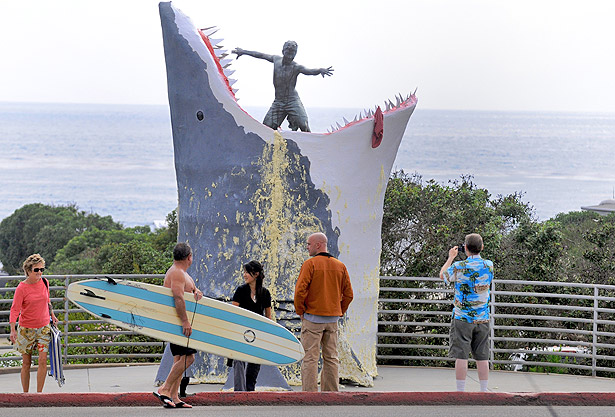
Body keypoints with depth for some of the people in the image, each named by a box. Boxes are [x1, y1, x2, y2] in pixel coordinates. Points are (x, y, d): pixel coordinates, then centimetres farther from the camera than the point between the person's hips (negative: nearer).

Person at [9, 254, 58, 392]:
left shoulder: (44, 282, 1)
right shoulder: (22, 288, -13)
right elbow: (15, 309, -15)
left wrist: (52, 315, 20)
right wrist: (13, 330, -24)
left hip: (44, 327, 3)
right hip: (27, 328, -3)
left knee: (43, 360, -7)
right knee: (26, 363, 4)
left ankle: (39, 393, 1)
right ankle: (25, 394, 16)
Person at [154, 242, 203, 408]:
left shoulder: (183, 273, 20)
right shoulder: (177, 273, -14)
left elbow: (192, 289, 24)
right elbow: (178, 297, -26)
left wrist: (197, 292, -1)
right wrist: (185, 321, -30)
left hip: (179, 322, 11)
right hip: (177, 322, -11)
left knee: (179, 358, 8)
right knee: (187, 357, -15)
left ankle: (174, 397, 6)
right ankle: (164, 390, -15)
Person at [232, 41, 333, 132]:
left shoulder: (296, 67, -11)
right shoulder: (276, 59, 3)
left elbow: (309, 71, -29)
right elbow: (261, 55, 17)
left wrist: (320, 70, -51)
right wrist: (243, 52, 28)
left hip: (293, 101, -5)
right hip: (278, 102, 5)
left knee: (304, 126, -20)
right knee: (267, 126, -2)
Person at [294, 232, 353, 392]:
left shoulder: (310, 264, -9)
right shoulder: (340, 266, 8)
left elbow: (300, 290, -15)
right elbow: (348, 294, 9)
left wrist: (300, 311, -3)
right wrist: (339, 312, 15)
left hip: (312, 318, -5)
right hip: (333, 319, 5)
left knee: (310, 358, -4)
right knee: (331, 358, 10)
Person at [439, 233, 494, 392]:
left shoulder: (459, 267, -12)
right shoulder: (489, 266, -1)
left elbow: (443, 276, 8)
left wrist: (451, 257, 20)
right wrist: (474, 256, 28)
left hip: (463, 318, -4)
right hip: (483, 319, 4)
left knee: (461, 356, -2)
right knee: (482, 357, 7)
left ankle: (460, 392, -4)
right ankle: (483, 391, 9)